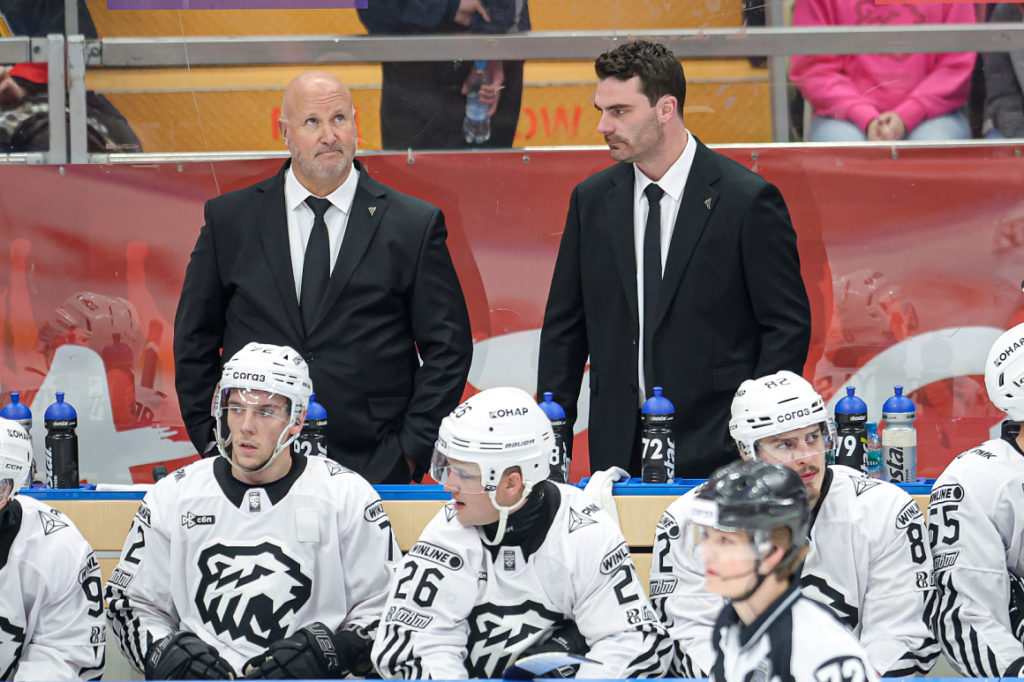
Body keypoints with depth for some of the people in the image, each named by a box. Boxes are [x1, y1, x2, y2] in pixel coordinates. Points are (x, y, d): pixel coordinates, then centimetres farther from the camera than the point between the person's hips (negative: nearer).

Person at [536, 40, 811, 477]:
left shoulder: (747, 200, -5)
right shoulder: (591, 199, 10)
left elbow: (788, 326, -3)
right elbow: (564, 330, 14)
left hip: (715, 452, -4)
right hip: (617, 453, 4)